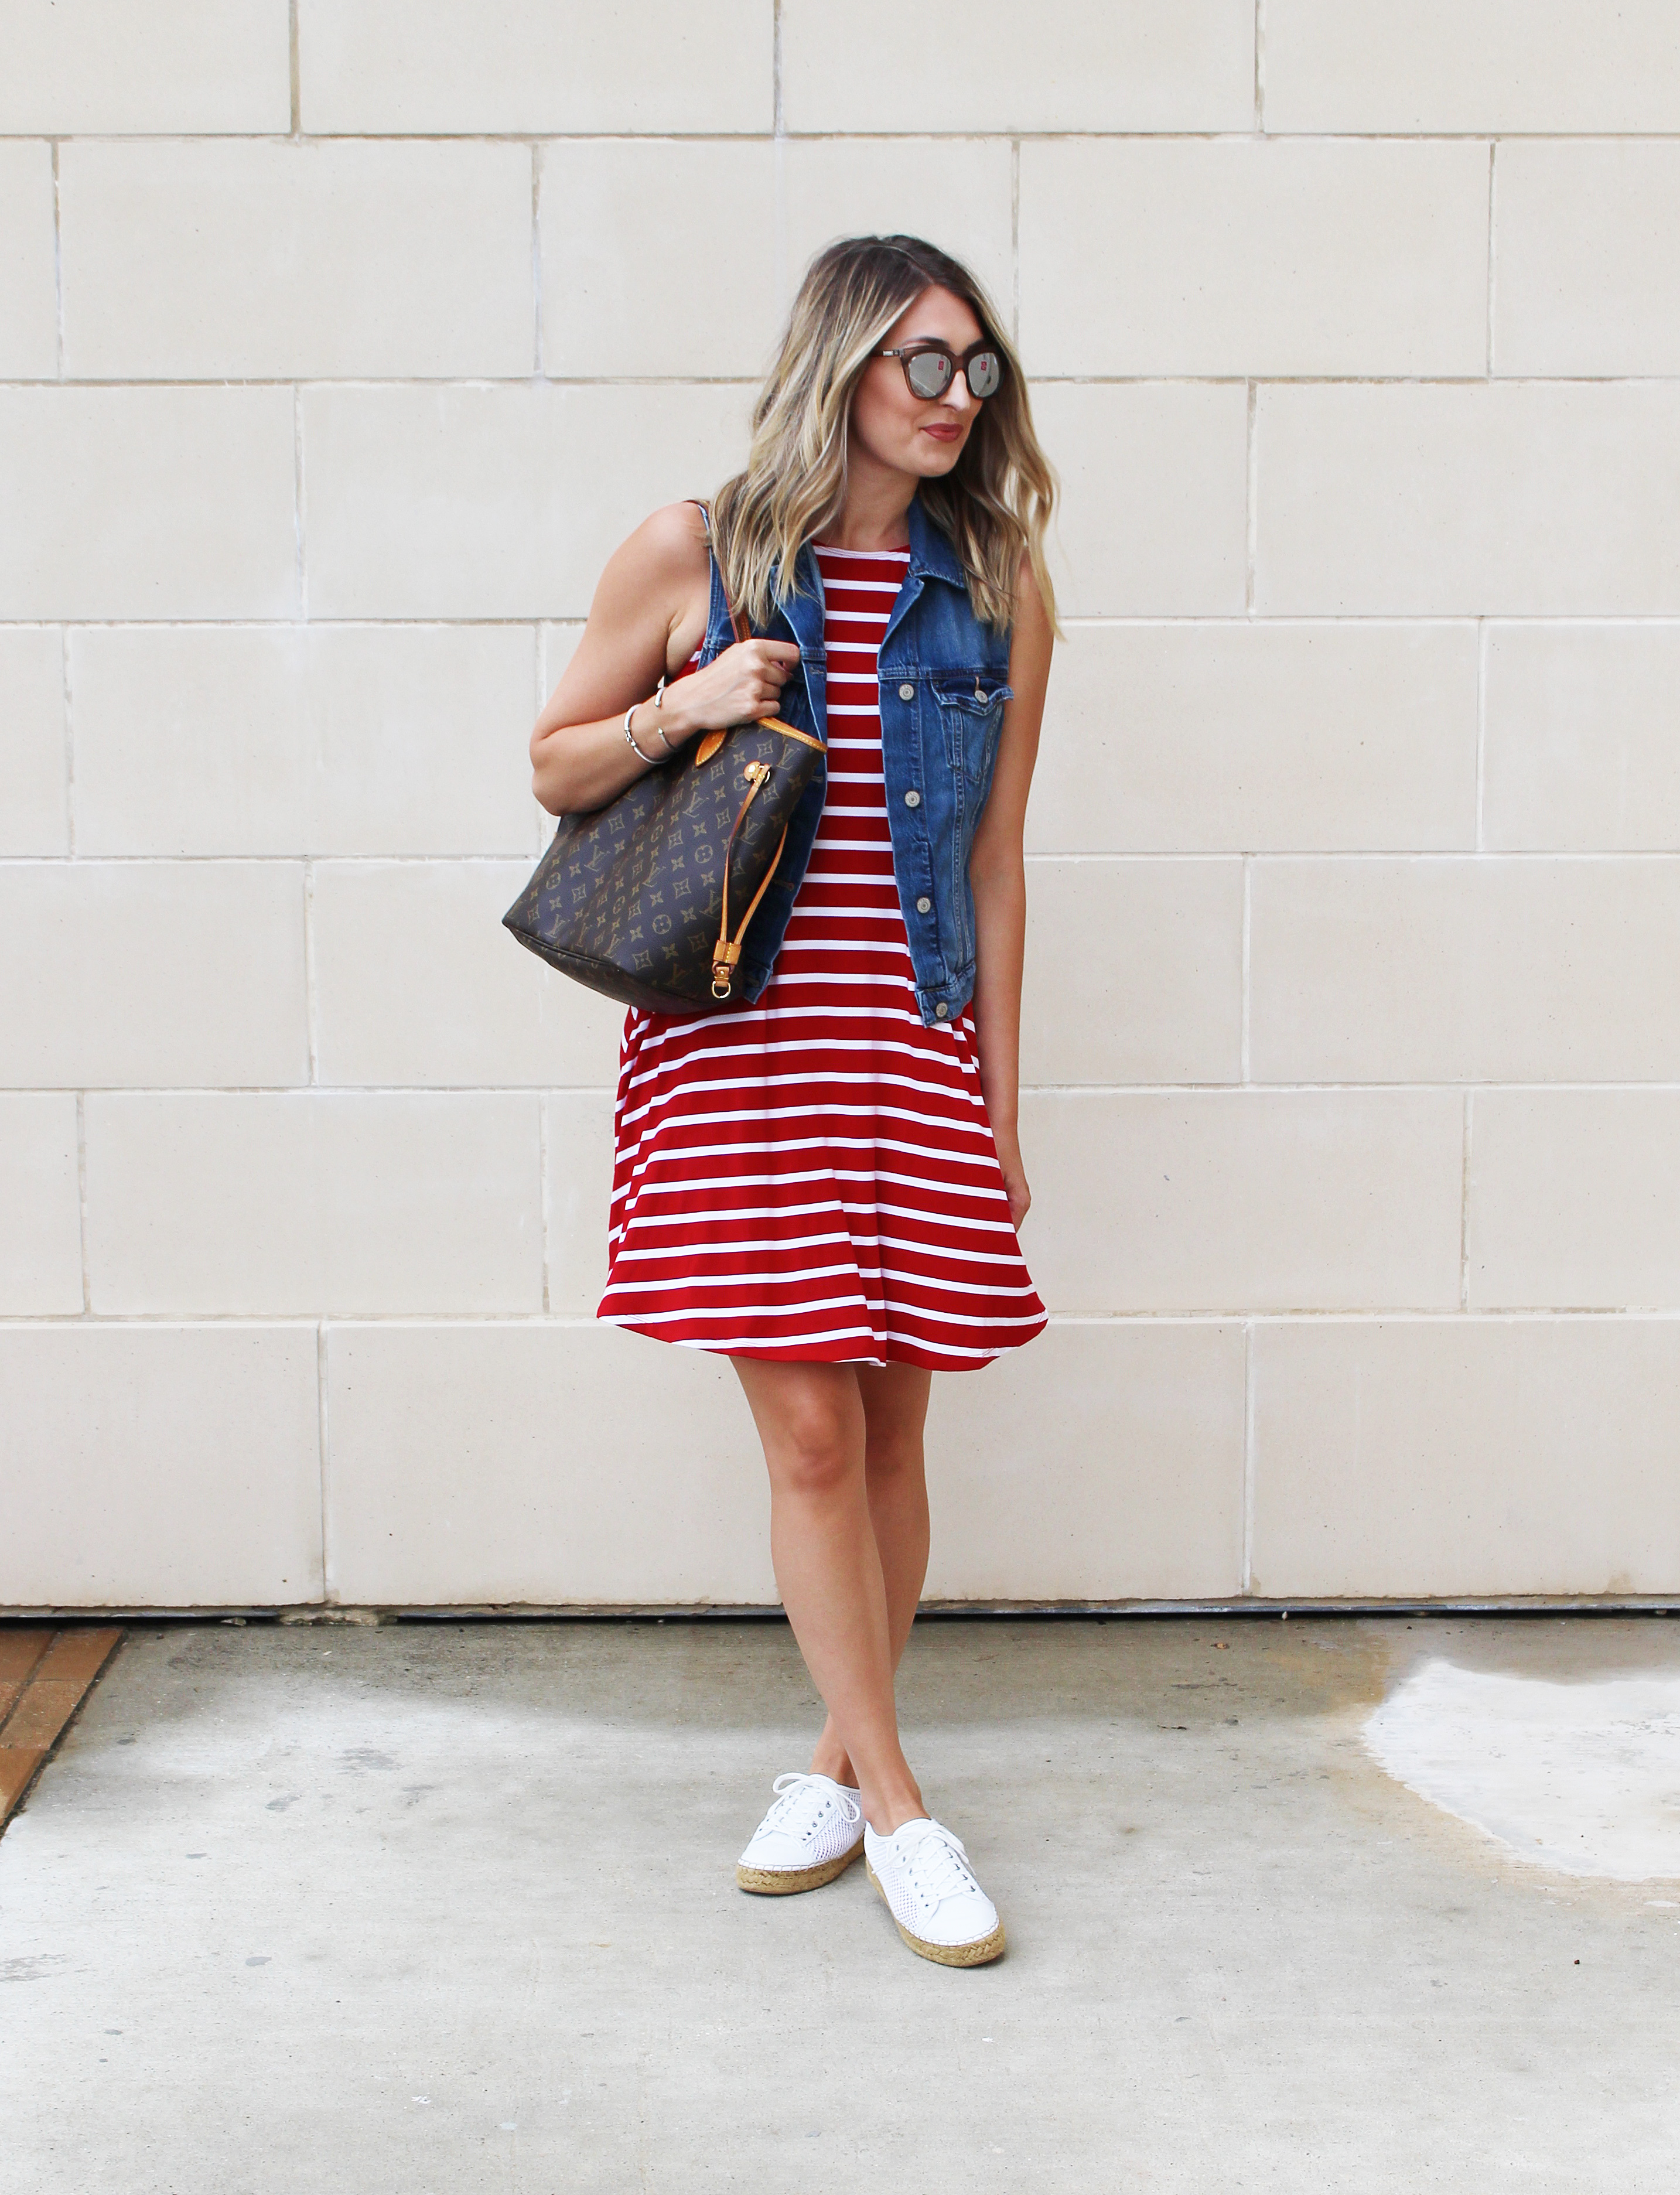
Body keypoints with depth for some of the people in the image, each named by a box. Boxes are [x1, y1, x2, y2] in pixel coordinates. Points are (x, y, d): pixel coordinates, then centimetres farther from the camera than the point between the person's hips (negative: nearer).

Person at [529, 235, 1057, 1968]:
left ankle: (843, 1759, 27)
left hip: (915, 1047, 2)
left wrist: (1000, 1104, 6)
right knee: (811, 1434, -3)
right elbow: (556, 768, 9)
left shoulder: (995, 594, 5)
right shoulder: (691, 557, -1)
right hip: (738, 1043, -2)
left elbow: (994, 865, 7)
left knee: (888, 1432, 7)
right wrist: (681, 712, -12)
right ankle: (893, 1808, 11)